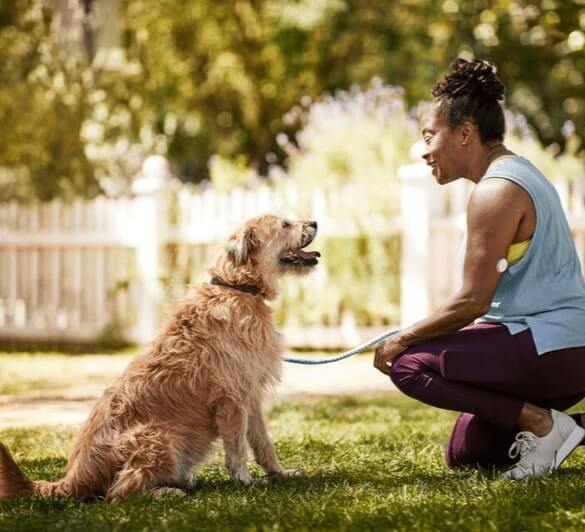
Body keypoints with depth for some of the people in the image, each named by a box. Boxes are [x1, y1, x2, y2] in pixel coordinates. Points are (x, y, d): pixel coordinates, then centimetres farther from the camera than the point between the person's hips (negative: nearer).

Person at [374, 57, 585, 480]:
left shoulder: (496, 191, -17)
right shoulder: (521, 173, 15)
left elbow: (472, 302, -19)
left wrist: (403, 339, -7)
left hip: (547, 351, -10)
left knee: (410, 365, -13)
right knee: (464, 456, 17)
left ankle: (543, 423, -11)